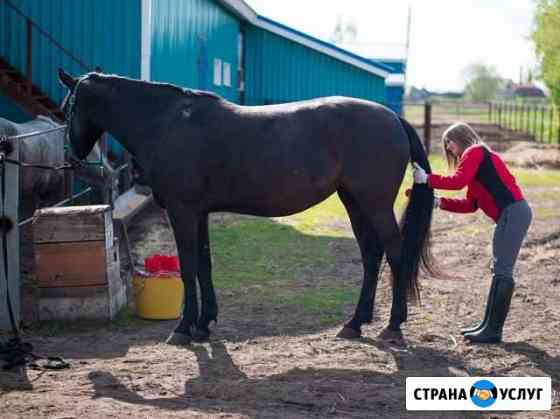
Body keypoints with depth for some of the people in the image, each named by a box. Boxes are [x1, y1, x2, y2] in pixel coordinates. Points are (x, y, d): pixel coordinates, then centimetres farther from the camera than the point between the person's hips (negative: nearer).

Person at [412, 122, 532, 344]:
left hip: (512, 213, -10)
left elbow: (458, 181, -18)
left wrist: (427, 179, -10)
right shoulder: (477, 159, 26)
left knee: (502, 271, -8)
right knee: (500, 271, 13)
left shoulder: (474, 152, -2)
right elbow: (470, 205, 20)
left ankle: (493, 331, -6)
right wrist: (439, 202, 14)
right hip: (514, 213, 10)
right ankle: (489, 325, 18)